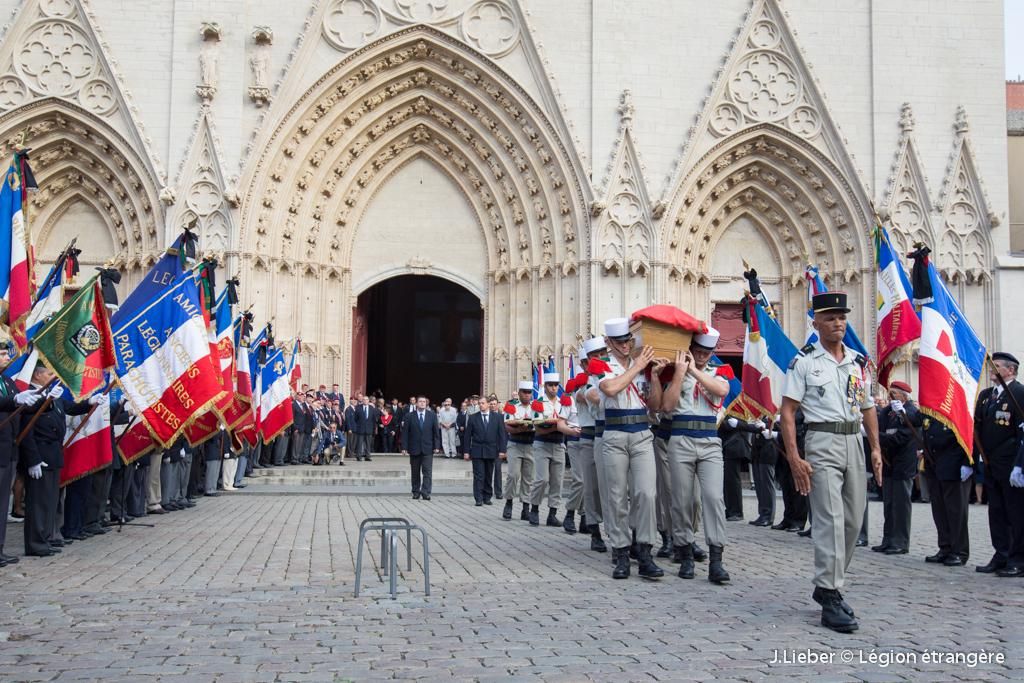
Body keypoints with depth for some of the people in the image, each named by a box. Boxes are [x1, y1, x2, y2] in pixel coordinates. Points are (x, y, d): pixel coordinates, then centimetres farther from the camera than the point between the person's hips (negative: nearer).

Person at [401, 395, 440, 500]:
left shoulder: (432, 416, 5)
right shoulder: (409, 416, 2)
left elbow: (436, 432, 5)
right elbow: (405, 433, 0)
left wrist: (437, 446, -3)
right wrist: (404, 447, -6)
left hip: (427, 449, 0)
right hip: (414, 448, 0)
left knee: (427, 472, -8)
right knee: (415, 473, 8)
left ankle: (426, 493, -10)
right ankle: (416, 492, 17)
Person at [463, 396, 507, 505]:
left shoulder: (497, 417, 4)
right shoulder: (473, 418, 3)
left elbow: (502, 435, 3)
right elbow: (468, 436, 3)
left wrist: (502, 450, -4)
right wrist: (466, 451, -2)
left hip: (491, 451, 1)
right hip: (477, 451, -1)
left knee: (489, 476, 8)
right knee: (478, 476, -4)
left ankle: (487, 498, 17)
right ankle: (478, 499, -3)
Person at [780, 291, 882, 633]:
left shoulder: (859, 362, 13)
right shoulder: (804, 361, -3)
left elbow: (868, 407, 19)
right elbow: (787, 411, -6)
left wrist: (876, 448, 8)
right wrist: (794, 458, -14)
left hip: (854, 442, 6)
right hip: (822, 442, -6)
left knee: (853, 520, 11)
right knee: (830, 519, -11)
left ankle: (827, 584, 27)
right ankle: (831, 600, -8)